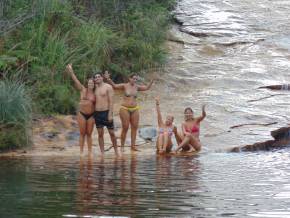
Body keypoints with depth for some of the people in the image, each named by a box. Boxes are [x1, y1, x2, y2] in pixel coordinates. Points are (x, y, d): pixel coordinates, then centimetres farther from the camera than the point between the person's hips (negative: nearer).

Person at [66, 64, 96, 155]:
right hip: (82, 114, -1)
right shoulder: (83, 90, 1)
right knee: (82, 134, 2)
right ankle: (81, 152, 6)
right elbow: (75, 80, -5)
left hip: (91, 115, 1)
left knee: (89, 134, 4)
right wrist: (70, 71, -12)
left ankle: (90, 152, 8)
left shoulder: (95, 94, 4)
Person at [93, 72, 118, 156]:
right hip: (97, 113, 4)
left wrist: (110, 114, -16)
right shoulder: (95, 88, 11)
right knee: (100, 134, 4)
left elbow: (111, 101, -9)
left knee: (112, 133, 1)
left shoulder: (108, 87, -4)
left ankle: (116, 151, 13)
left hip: (106, 112, -4)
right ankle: (102, 153, 7)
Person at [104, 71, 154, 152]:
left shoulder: (137, 87, 9)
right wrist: (108, 79, -26)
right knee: (125, 128, -6)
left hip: (135, 109, 5)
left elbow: (147, 88, 17)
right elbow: (114, 86, -12)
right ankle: (122, 146, 1)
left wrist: (152, 81, 5)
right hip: (125, 109, -5)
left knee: (134, 127, 1)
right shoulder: (125, 86, -3)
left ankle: (133, 145, 6)